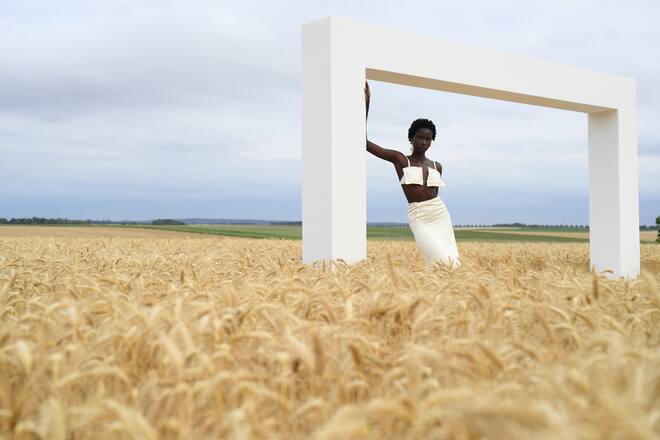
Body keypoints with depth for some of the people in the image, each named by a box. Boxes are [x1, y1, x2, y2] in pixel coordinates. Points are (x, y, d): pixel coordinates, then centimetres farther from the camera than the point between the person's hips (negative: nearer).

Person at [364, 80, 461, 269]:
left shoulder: (437, 166, 11)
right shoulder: (399, 159, 0)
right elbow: (365, 142, -6)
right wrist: (366, 104, -11)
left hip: (441, 214, 5)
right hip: (418, 218, -5)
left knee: (451, 261, 2)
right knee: (440, 260, -17)